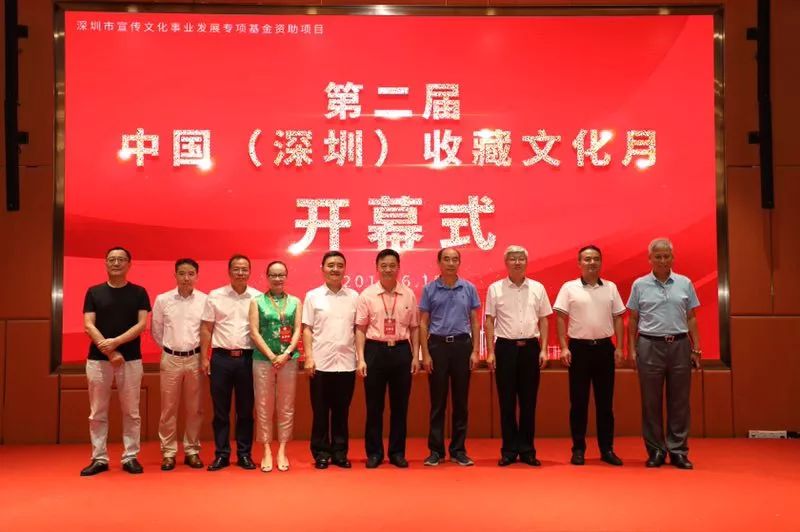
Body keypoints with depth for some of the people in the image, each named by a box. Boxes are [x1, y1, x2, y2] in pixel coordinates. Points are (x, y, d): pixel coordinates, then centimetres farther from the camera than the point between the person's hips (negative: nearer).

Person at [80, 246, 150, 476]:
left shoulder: (138, 292, 5)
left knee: (131, 412, 3)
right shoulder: (94, 292, 7)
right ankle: (99, 458, 12)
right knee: (98, 413, 5)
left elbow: (141, 324, -4)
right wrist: (109, 351, -14)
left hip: (131, 360, -1)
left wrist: (115, 341, -18)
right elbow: (88, 325, -2)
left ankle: (130, 457, 11)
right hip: (98, 359, 1)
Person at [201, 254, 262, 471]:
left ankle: (244, 454, 18)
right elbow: (206, 329, 4)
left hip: (247, 358, 0)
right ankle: (221, 454, 15)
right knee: (221, 410, 6)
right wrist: (204, 357, -1)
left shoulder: (258, 297, 3)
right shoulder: (215, 296, 3)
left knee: (245, 410, 7)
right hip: (221, 357, 0)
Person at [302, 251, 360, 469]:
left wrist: (361, 358, 2)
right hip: (320, 363, -1)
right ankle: (321, 453, 15)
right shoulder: (312, 296, 3)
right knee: (320, 411, 5)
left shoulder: (353, 296, 6)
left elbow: (358, 329, 7)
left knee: (342, 411, 8)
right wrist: (308, 357, -6)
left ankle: (340, 453, 18)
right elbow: (307, 329, 2)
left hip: (346, 363, 1)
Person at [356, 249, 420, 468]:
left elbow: (414, 327, 8)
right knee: (374, 406, 6)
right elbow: (360, 329, 0)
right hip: (375, 350, -1)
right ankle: (374, 452, 17)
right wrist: (361, 359, -6)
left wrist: (415, 356, 3)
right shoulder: (367, 295, -1)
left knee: (400, 405, 8)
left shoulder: (408, 294, 4)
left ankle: (397, 452, 19)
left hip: (401, 351, 2)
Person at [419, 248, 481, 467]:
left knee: (460, 401, 5)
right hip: (438, 345, -1)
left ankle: (459, 450, 14)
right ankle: (436, 450, 11)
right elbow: (423, 323, 3)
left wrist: (475, 351, -1)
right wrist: (425, 354, -4)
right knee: (437, 401, 3)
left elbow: (475, 322, 6)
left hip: (462, 344, 1)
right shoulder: (429, 289, 3)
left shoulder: (469, 288, 5)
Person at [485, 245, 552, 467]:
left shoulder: (537, 288, 7)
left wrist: (543, 350, 1)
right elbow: (489, 322, 2)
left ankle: (527, 450, 15)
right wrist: (490, 352, -4)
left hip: (530, 347, 1)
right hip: (505, 347, -1)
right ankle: (509, 450, 12)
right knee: (507, 401, 3)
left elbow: (543, 321, 9)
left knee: (528, 401, 6)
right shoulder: (495, 288, 2)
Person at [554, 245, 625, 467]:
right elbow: (561, 319, -2)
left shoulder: (611, 288, 8)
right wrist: (564, 348, -9)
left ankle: (607, 449, 14)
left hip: (604, 348, 2)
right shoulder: (569, 288, 0)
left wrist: (619, 347, 1)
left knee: (605, 401, 6)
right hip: (579, 347, -2)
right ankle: (578, 449, 11)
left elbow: (618, 319, 9)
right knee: (578, 401, 3)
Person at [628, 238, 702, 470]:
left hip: (679, 346, 1)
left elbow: (691, 318, 9)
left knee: (679, 402, 4)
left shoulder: (685, 283, 6)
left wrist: (696, 348, 4)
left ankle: (678, 451, 13)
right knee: (651, 402, 4)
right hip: (650, 346, -1)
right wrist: (632, 349, 1)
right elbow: (633, 320, 6)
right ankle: (656, 451, 13)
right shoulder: (639, 285, 3)